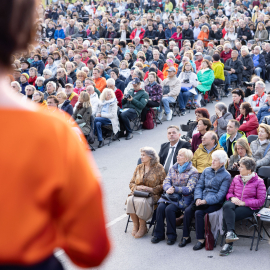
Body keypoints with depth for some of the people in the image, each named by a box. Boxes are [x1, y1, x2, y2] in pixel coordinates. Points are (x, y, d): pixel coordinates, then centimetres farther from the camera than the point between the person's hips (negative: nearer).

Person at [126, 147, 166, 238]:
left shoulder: (159, 168, 2)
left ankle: (143, 227, -18)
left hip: (152, 195, -4)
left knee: (141, 201, -36)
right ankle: (135, 225, -16)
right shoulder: (139, 167, 17)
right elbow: (131, 183, 18)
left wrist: (151, 189, -14)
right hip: (138, 193, 4)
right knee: (130, 200, -30)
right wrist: (137, 187, -5)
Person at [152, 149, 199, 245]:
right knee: (160, 207, -23)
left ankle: (171, 236, -14)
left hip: (183, 197, -5)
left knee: (169, 209, -29)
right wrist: (168, 189, -14)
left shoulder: (193, 172, -2)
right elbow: (166, 182, 9)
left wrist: (175, 189, -20)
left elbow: (189, 189, -11)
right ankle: (159, 234, -12)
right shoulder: (173, 169, 17)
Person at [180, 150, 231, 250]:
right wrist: (198, 198, -8)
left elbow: (221, 194, -11)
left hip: (215, 203, -5)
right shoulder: (206, 171, 14)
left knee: (199, 212, -29)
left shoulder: (226, 176, -3)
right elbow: (199, 186, 12)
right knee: (188, 210, -21)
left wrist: (206, 201, -21)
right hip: (202, 199, 5)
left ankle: (201, 239, -18)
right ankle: (186, 236, -8)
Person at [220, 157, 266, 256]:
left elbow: (261, 201, -4)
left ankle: (228, 245, -27)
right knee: (227, 206, -35)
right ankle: (231, 233, -43)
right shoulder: (236, 179, 17)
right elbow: (229, 193, 21)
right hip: (234, 203, 4)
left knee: (226, 217, -30)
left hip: (249, 207, -4)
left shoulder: (258, 182, 2)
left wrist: (243, 202, -13)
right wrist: (232, 198, -5)